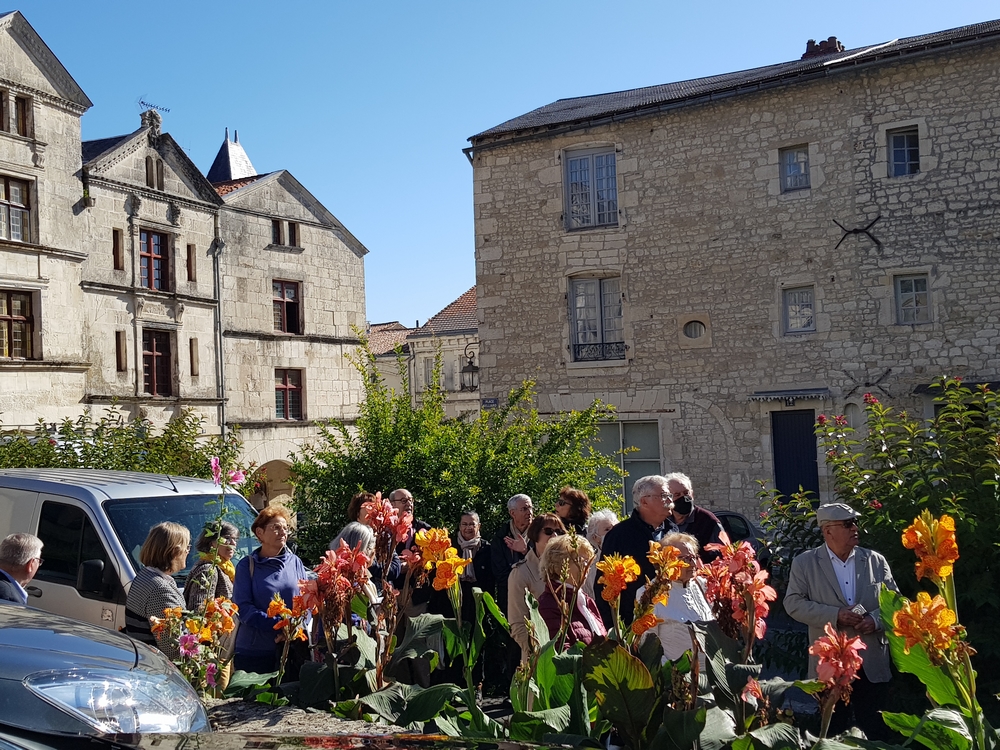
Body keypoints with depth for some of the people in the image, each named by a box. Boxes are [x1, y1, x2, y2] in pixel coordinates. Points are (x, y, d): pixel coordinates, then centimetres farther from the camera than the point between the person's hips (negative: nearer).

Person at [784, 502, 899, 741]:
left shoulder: (876, 561, 6)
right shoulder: (804, 563, -1)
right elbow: (793, 603, -7)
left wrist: (876, 619, -14)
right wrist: (835, 615, -18)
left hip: (872, 663, 2)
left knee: (876, 731, 9)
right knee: (833, 732, 11)